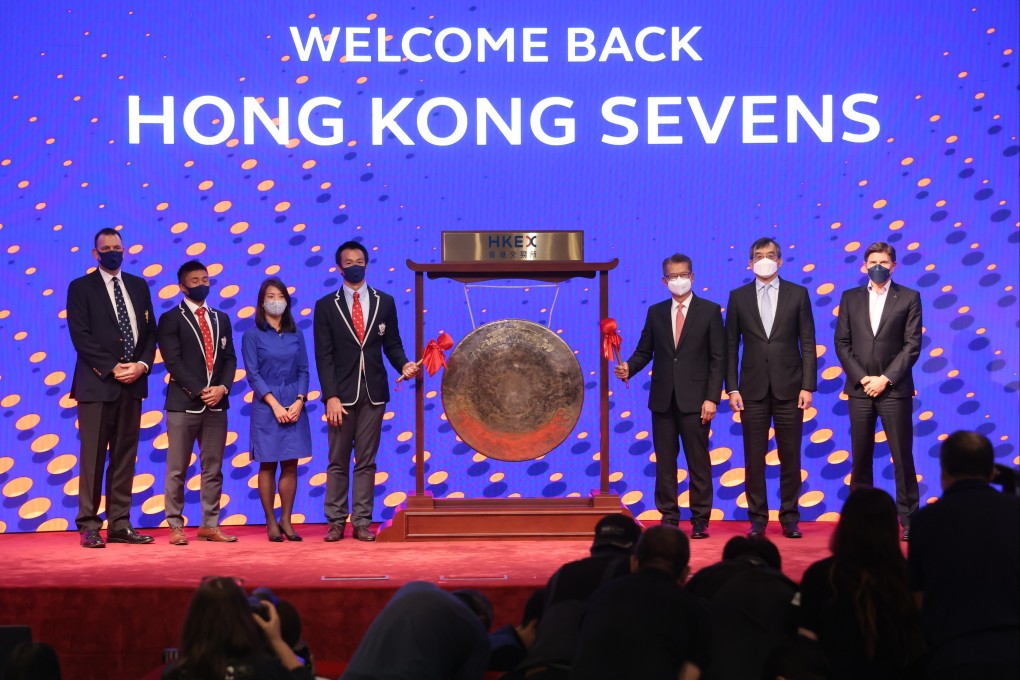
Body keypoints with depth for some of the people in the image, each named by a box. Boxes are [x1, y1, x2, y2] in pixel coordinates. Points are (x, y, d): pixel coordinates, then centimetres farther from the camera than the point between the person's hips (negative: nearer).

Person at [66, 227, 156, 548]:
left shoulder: (138, 286, 14)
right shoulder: (81, 288, 1)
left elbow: (150, 331, 11)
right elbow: (80, 336, -7)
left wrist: (142, 364, -6)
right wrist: (112, 369, -14)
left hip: (132, 383, 5)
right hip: (96, 383, -4)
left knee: (125, 457, 5)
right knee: (93, 457, -4)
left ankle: (120, 525, 9)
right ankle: (89, 527, 0)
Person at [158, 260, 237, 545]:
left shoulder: (221, 319, 16)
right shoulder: (171, 319, 0)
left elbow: (229, 358, 11)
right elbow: (173, 361, -8)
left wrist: (222, 387, -7)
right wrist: (200, 392, -14)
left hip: (216, 404, 5)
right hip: (183, 404, -5)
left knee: (213, 469, 6)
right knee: (177, 469, 0)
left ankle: (210, 525, 11)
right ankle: (175, 526, 6)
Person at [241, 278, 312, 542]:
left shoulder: (296, 335, 10)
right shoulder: (253, 335, 0)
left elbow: (303, 370, 8)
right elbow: (253, 374, -5)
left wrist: (299, 401, -7)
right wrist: (275, 404, -13)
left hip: (294, 405, 3)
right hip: (266, 406, -3)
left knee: (290, 465, 2)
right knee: (268, 465, 0)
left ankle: (286, 520, 9)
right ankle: (271, 522, 7)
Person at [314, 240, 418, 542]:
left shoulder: (384, 302, 8)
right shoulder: (326, 306, 2)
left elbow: (392, 345, 10)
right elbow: (324, 356, -3)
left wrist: (403, 365, -11)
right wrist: (331, 396, -10)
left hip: (373, 392, 1)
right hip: (342, 393, -1)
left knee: (366, 461, 5)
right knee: (338, 461, 5)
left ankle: (362, 522, 8)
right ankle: (336, 521, 11)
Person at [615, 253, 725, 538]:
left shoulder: (709, 311, 2)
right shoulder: (656, 312, 11)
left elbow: (718, 358, -2)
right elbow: (644, 351, 12)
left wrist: (712, 398, -9)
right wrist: (628, 368, -10)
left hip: (694, 399, -3)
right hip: (662, 399, 3)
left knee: (698, 461, 0)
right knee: (664, 461, 6)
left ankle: (700, 520, 7)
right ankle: (669, 518, 12)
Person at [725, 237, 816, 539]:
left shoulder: (798, 294, 5)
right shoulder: (738, 297, 7)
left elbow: (808, 344, 3)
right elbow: (731, 346, 6)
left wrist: (808, 386, -4)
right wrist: (732, 388, -1)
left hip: (789, 388, 0)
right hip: (753, 389, 1)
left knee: (790, 457, 3)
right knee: (754, 458, 2)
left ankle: (789, 518, 12)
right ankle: (757, 519, 10)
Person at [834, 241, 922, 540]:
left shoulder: (909, 298, 4)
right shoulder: (850, 298, 10)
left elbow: (912, 345, -2)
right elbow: (842, 343, 6)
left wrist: (886, 379, -10)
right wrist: (863, 378, -6)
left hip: (894, 388, -2)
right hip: (859, 388, 2)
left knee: (902, 456, -2)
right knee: (860, 457, 4)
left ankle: (908, 519, 3)